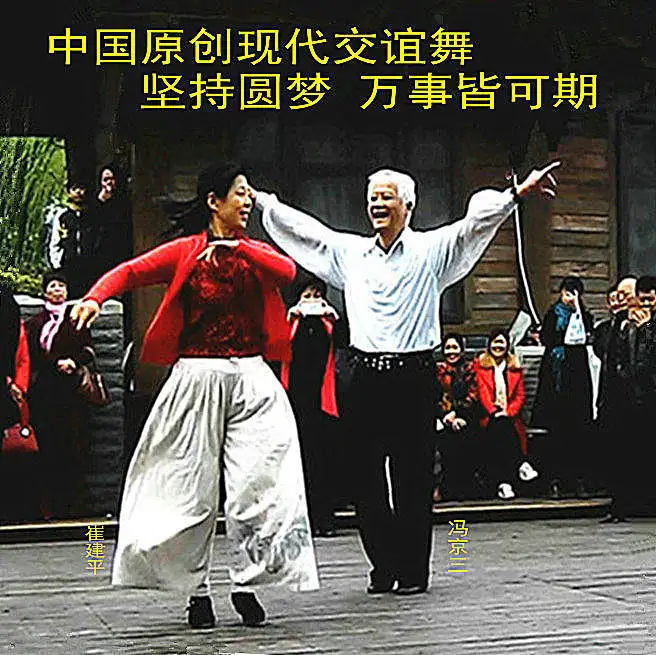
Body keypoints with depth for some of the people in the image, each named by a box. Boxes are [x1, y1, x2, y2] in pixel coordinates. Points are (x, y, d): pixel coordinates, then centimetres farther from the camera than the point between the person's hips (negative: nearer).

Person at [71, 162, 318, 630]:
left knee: (258, 485, -6)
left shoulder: (254, 250, 13)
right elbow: (131, 271, -5)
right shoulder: (186, 252, 3)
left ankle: (246, 584, 6)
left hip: (252, 379, 3)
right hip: (199, 378, -2)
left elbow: (288, 271, -6)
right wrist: (95, 298, -23)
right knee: (193, 489, 1)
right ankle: (197, 589, 13)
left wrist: (237, 247, -14)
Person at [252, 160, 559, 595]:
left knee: (412, 479, -1)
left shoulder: (431, 250, 4)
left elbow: (476, 223, -5)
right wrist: (259, 199, 19)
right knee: (368, 478, 4)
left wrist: (518, 193, -17)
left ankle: (413, 571, 7)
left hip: (414, 378, -3)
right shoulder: (349, 252, 15)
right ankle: (384, 567, 15)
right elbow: (301, 227, 20)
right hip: (367, 377, 4)